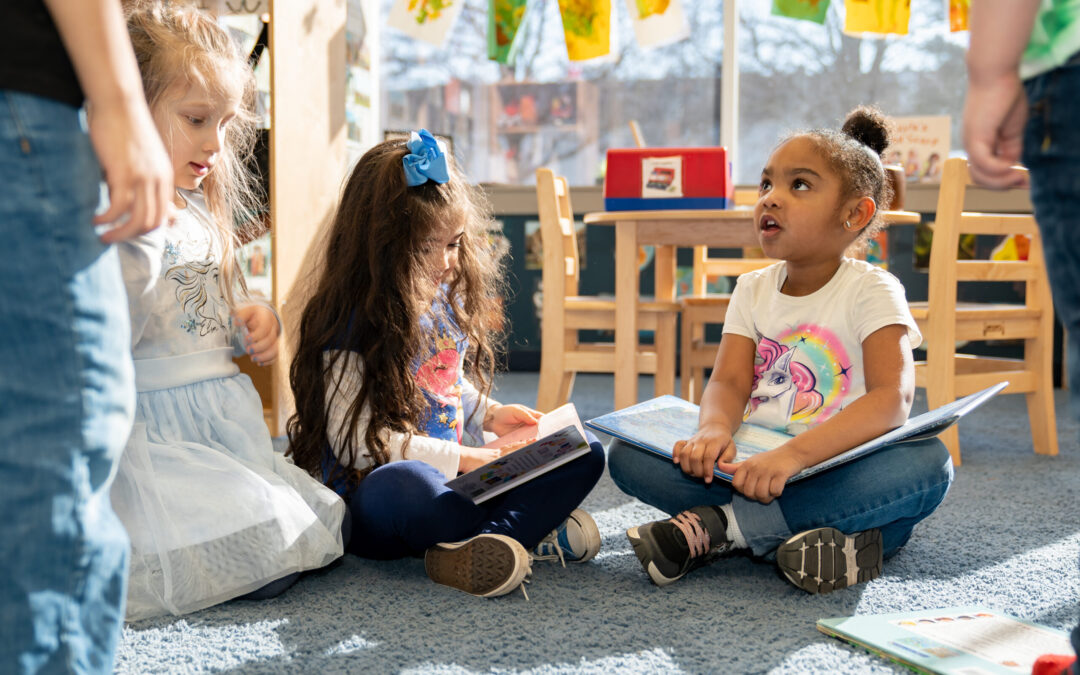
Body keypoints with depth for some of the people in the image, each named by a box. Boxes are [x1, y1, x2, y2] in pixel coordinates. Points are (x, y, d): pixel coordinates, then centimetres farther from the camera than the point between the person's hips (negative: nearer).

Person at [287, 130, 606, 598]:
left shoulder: (448, 301, 10)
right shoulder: (352, 323, -14)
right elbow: (356, 440, -19)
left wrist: (489, 414, 4)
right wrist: (458, 458, -20)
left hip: (451, 483, 8)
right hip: (364, 498, -8)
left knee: (586, 454, -5)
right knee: (399, 486, -44)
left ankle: (482, 547, -28)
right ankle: (536, 533, -26)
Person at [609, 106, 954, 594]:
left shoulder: (871, 290, -6)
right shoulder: (753, 289, 10)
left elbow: (892, 399, -21)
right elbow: (729, 380, -2)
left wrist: (794, 454, -35)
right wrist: (714, 430, -29)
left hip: (837, 468, -3)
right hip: (756, 463, 3)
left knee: (928, 464, -35)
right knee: (627, 455, -16)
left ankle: (722, 525, -28)